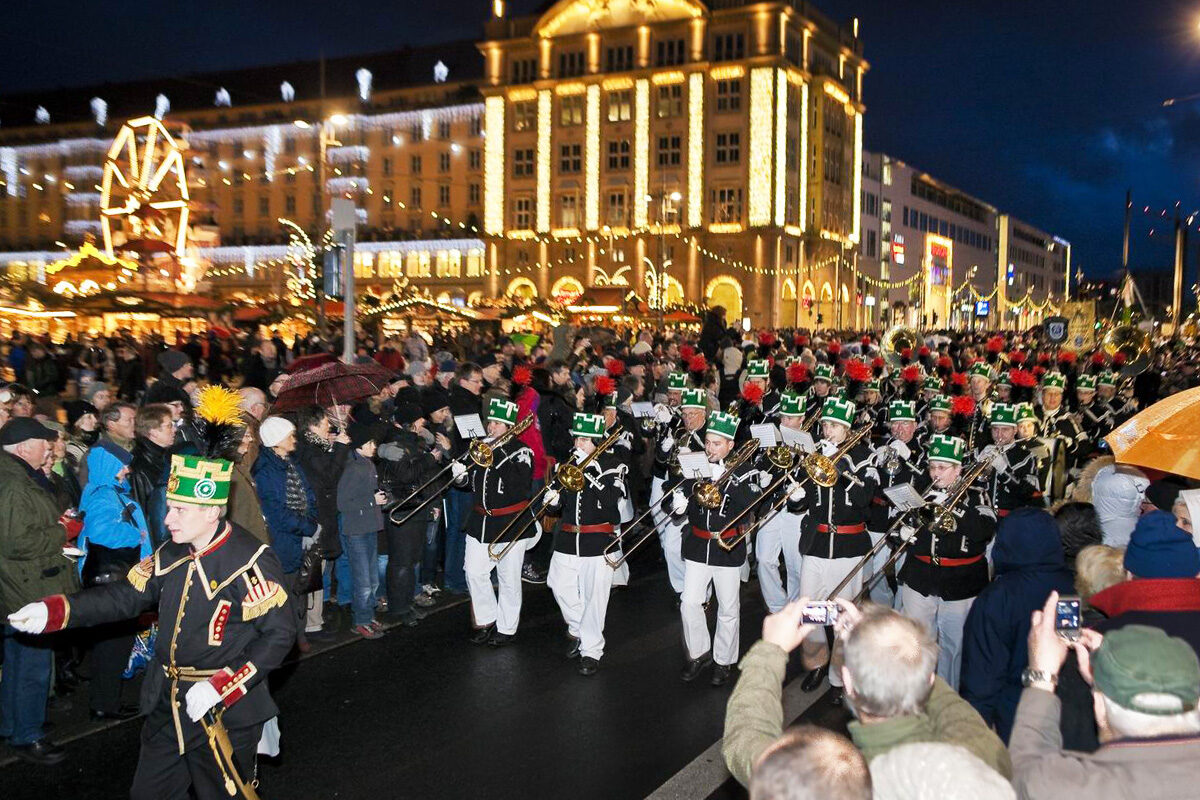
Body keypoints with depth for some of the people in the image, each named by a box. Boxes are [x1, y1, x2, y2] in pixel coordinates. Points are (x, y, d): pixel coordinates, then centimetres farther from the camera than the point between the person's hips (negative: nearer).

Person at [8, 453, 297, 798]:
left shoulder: (251, 561, -20)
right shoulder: (172, 554, 4)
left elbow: (281, 632, -21)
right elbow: (126, 595, 3)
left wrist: (221, 687, -26)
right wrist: (53, 611, -11)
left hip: (225, 712, -7)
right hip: (167, 706, 7)